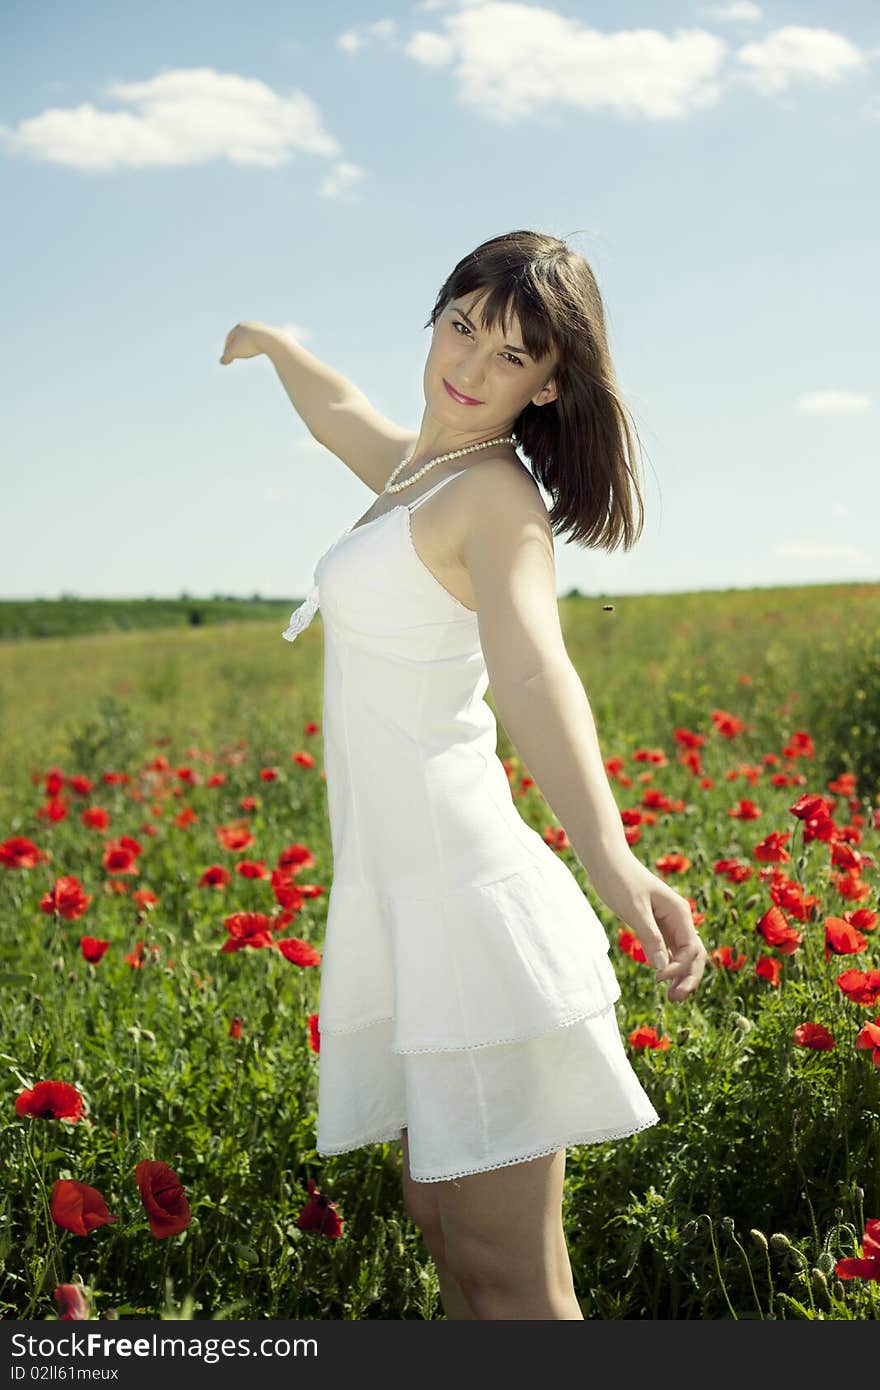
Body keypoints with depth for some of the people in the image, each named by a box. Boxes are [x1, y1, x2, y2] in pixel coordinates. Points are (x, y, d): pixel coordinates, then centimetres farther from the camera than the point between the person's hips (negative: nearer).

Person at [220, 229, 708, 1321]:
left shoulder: (497, 494, -10)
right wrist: (272, 341, 60)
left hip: (468, 893, -9)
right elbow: (339, 411, 39)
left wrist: (608, 852, -46)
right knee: (442, 1226, 15)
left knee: (510, 1280, -6)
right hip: (400, 900, 9)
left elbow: (533, 666, -29)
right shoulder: (415, 466, 15)